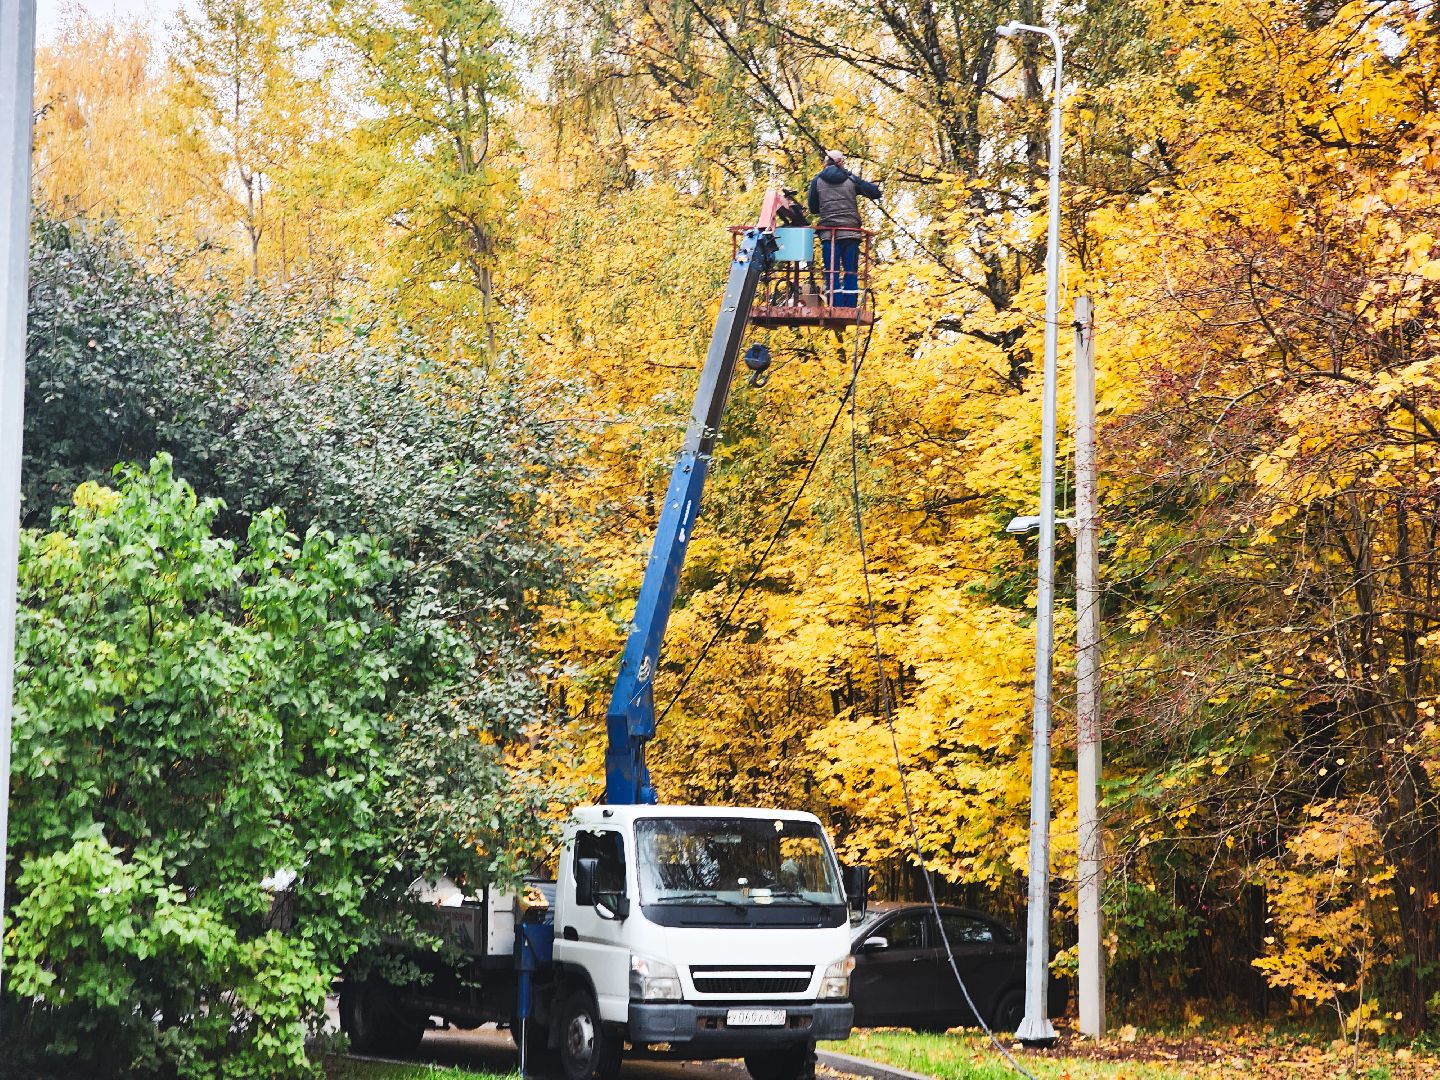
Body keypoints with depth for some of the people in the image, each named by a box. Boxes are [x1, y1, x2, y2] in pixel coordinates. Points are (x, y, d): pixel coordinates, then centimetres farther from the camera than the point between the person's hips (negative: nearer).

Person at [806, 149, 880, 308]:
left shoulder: (817, 181, 6)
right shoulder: (851, 179, 4)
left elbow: (812, 208, 12)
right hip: (850, 233, 0)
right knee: (851, 272, 2)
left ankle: (835, 310, -11)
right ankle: (850, 311, -4)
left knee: (832, 273, -1)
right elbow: (875, 193, 5)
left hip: (828, 234, 0)